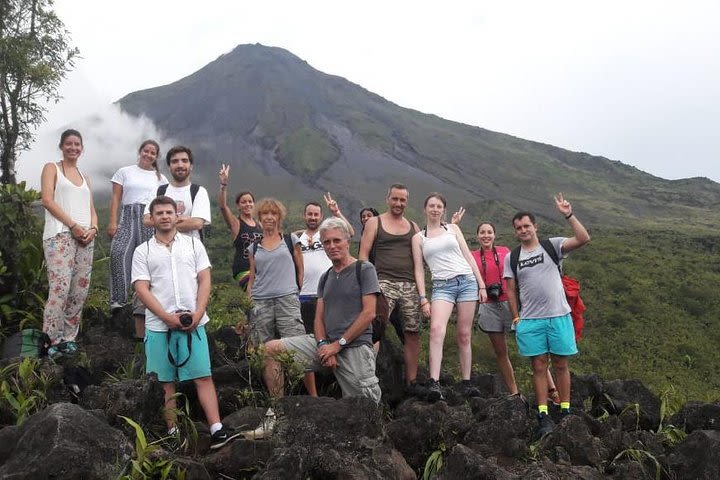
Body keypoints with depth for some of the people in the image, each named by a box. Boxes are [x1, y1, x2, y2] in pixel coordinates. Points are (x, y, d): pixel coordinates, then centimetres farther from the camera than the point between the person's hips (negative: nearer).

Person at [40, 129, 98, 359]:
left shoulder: (85, 177, 24)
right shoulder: (51, 168, 8)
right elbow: (47, 200, -5)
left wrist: (93, 228, -3)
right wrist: (73, 225, -14)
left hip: (86, 237, 6)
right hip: (60, 234, -6)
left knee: (81, 288, 1)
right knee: (60, 286, -17)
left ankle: (68, 337, 8)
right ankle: (52, 339, -11)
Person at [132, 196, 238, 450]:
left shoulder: (193, 244, 10)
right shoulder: (142, 251, 6)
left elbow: (205, 280, 6)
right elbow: (142, 289, -1)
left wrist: (197, 314, -8)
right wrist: (168, 318, -12)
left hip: (193, 323, 0)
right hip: (158, 326, 0)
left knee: (204, 377, -4)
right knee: (166, 382, 5)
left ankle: (217, 431, -6)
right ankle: (172, 432, 15)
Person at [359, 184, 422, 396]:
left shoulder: (413, 227, 18)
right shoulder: (374, 223, 7)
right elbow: (363, 255, 1)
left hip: (409, 285, 4)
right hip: (384, 283, -4)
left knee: (413, 332, 4)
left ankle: (411, 382, 15)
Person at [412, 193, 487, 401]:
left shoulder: (453, 228, 15)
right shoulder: (418, 238, 12)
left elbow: (468, 257, 13)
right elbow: (419, 269, 7)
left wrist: (481, 285, 7)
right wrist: (423, 298, -2)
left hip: (467, 281, 2)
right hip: (442, 285, -2)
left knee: (464, 335, 2)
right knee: (436, 329, -25)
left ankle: (466, 383, 12)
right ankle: (434, 383, -30)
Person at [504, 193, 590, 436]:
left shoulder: (552, 245, 2)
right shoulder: (511, 257, 8)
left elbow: (583, 238, -11)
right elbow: (511, 290, 9)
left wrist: (568, 215, -17)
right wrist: (516, 318, 3)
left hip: (559, 316, -1)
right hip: (530, 321, 1)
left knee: (561, 365, 6)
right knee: (539, 367, 4)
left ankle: (565, 411, 15)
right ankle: (543, 416, 8)